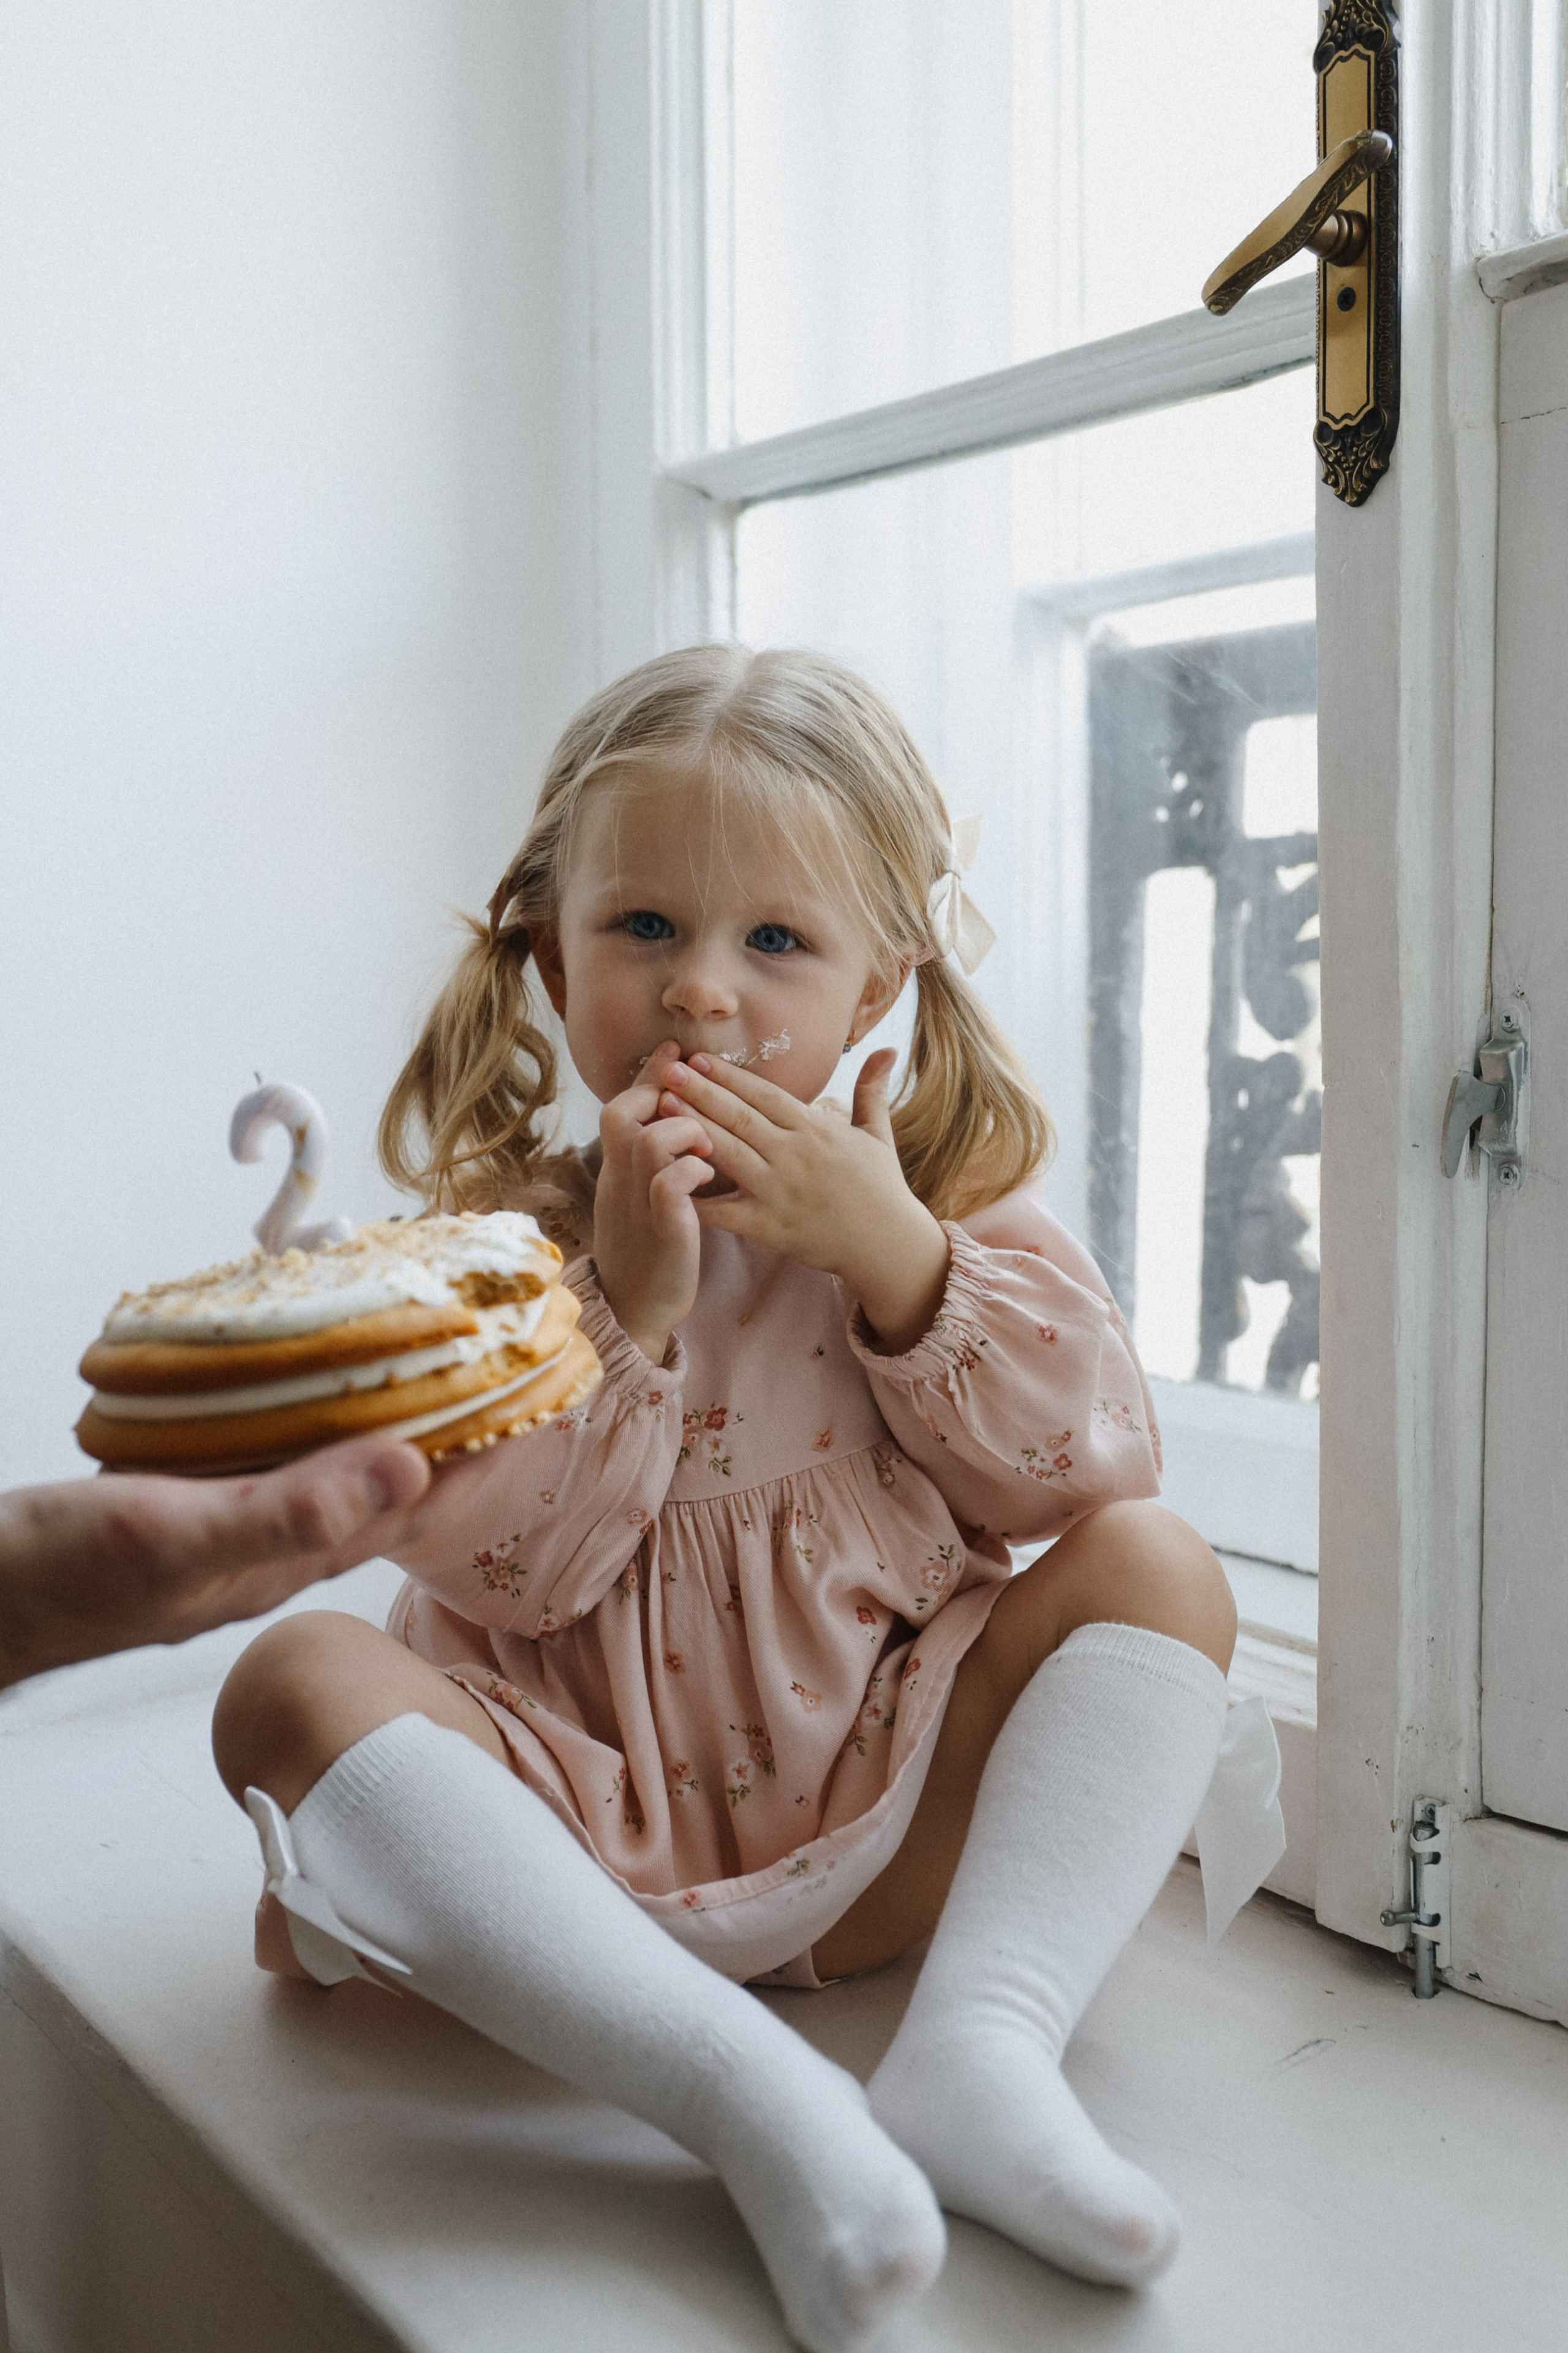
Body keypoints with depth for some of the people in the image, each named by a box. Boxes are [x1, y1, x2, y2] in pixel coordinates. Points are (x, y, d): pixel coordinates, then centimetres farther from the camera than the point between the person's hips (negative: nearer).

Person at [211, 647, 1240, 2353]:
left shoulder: (943, 1201, 2)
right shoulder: (495, 1237, -3)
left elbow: (1083, 1473, -7)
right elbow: (494, 1571, -12)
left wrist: (892, 1253, -18)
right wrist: (626, 1300, -23)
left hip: (879, 1829, 2)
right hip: (590, 1839, -1)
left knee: (1153, 1565, -15)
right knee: (299, 1683, -26)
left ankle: (978, 2049, -30)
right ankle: (754, 2098, -37)